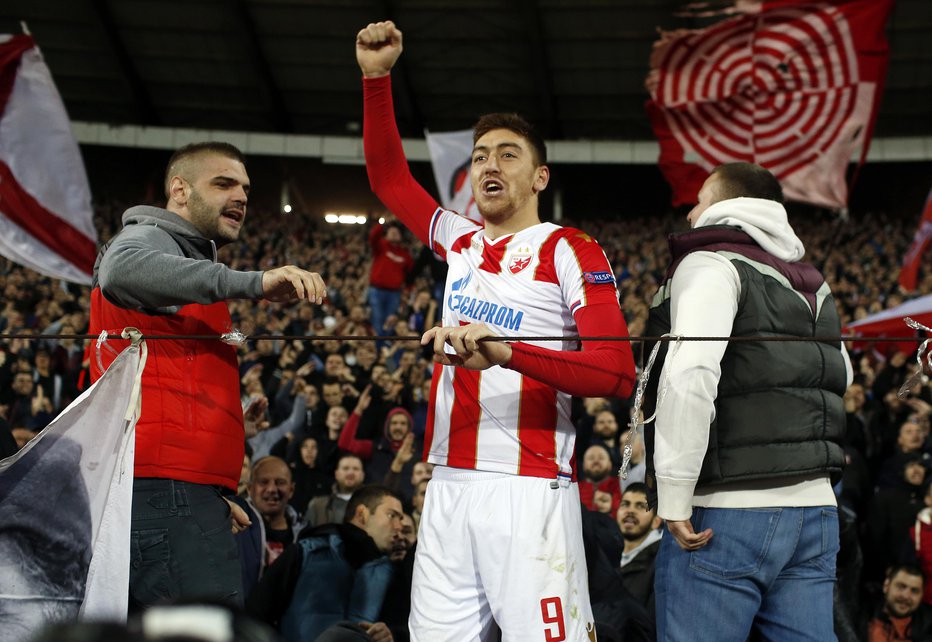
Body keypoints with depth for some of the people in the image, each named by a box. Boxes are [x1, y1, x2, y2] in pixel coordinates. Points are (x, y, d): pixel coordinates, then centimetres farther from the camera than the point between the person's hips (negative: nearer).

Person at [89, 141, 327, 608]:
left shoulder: (192, 267, 32)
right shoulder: (150, 238, 1)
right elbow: (123, 271, -27)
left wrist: (210, 495, 22)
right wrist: (252, 283, -36)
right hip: (166, 485, -10)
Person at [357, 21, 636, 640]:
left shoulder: (569, 251, -1)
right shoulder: (461, 241, 16)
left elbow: (617, 373, -12)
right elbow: (388, 176, 28)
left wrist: (507, 353, -23)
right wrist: (377, 77, 17)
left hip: (529, 491, -5)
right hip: (448, 489, 6)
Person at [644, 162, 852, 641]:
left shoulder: (711, 264, -5)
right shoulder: (812, 286, 20)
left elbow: (689, 376, -20)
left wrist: (673, 497, -16)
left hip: (728, 513, -8)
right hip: (816, 508, 8)